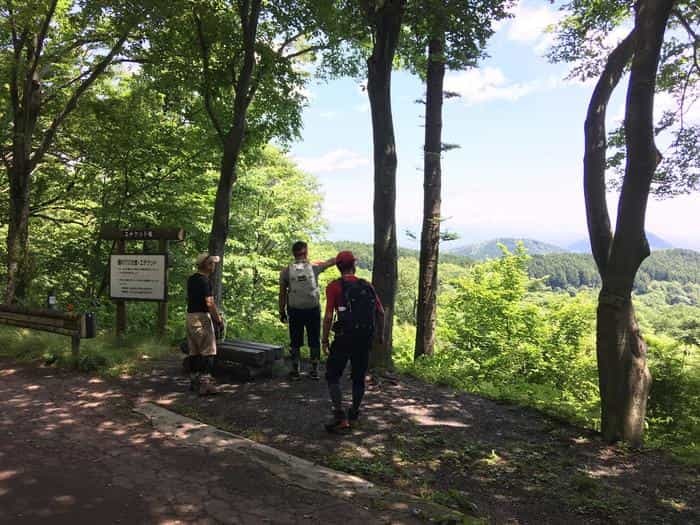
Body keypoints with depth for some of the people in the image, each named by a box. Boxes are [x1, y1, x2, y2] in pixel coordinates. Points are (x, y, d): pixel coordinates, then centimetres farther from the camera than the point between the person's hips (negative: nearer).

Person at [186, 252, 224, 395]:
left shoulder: (191, 279, 12)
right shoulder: (204, 281, -15)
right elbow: (209, 303, -20)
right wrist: (219, 320, -12)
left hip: (190, 316, 9)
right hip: (202, 317, -9)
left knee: (194, 351, 13)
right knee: (208, 351, -6)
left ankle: (194, 380, 20)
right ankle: (205, 383, -10)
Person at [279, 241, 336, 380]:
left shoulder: (286, 271, -2)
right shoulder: (314, 267, -5)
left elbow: (282, 294, 0)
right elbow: (331, 261, 9)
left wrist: (282, 312, 9)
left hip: (295, 311, 1)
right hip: (313, 310, -1)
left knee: (295, 343, 10)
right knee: (314, 342, 11)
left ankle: (295, 371, 15)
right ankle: (314, 371, 15)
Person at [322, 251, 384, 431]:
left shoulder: (334, 286, -6)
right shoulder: (367, 286, 7)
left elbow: (329, 316, -12)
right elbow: (380, 312, 6)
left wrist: (325, 340, -2)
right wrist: (380, 334, 18)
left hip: (344, 337, -4)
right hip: (365, 338, 4)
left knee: (333, 375, 6)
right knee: (359, 377, 16)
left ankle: (340, 416, -4)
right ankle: (353, 415, 26)